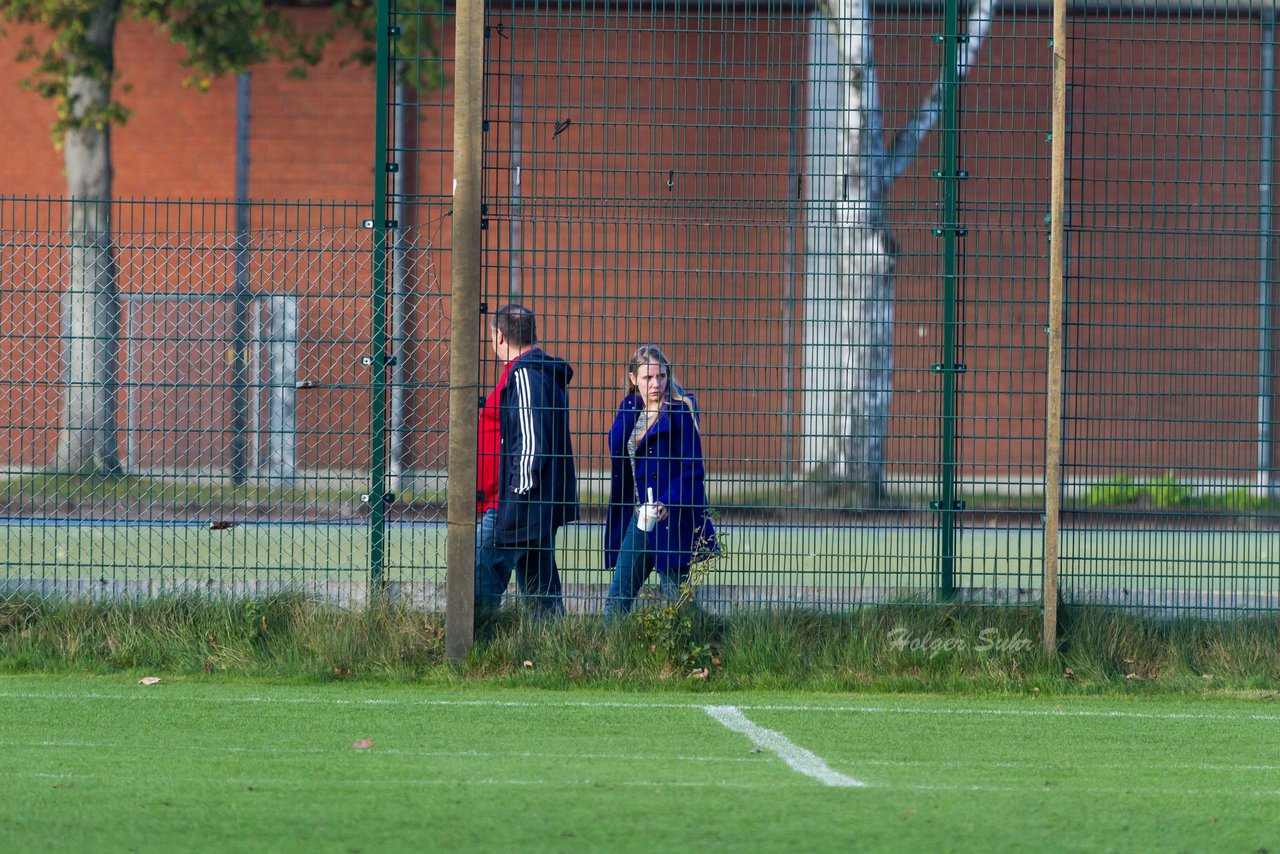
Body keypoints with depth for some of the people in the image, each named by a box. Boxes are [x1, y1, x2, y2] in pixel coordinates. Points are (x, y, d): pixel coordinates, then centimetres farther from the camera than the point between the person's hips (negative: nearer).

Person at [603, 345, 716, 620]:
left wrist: (669, 503, -24)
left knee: (677, 599, -3)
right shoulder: (629, 410, 12)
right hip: (638, 516, 7)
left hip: (673, 519, -7)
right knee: (617, 599, 5)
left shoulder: (680, 411, -8)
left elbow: (691, 469, -12)